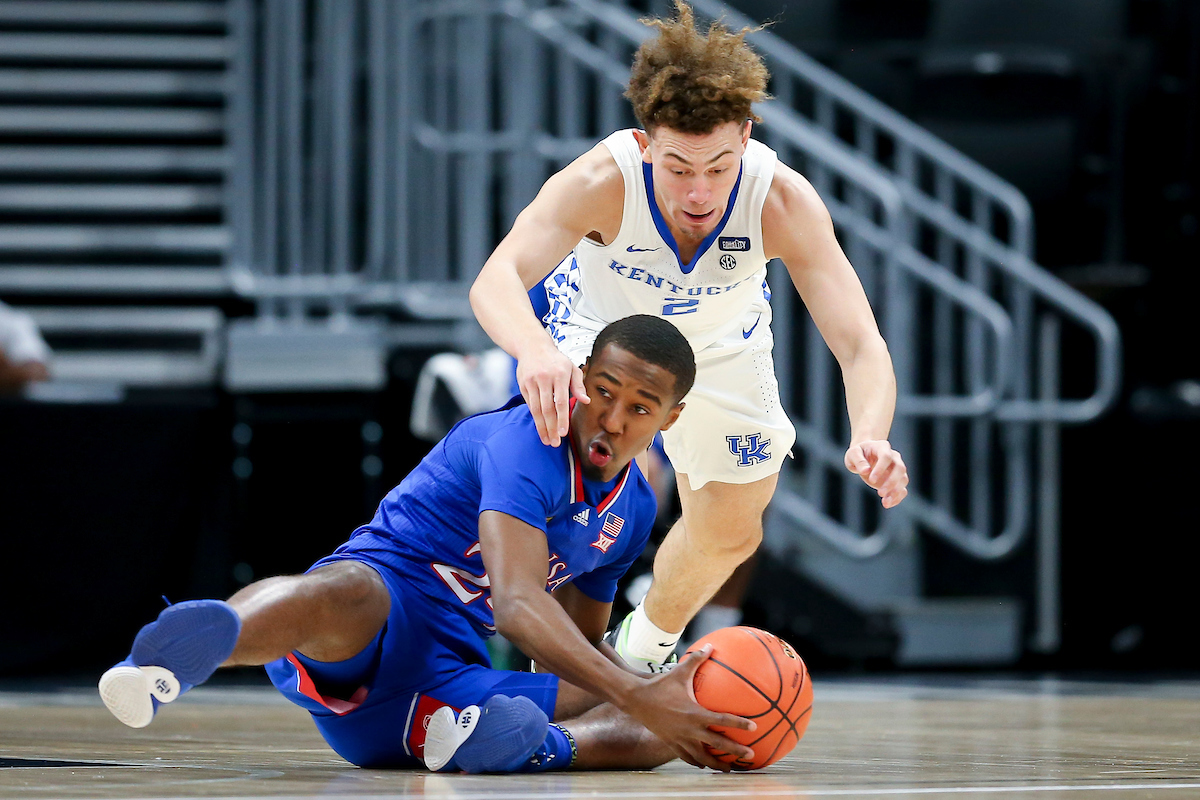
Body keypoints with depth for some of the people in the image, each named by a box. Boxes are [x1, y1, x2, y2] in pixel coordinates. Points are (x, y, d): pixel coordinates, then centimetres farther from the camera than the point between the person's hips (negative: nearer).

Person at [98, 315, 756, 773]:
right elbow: (516, 603, -25)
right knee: (350, 593, -45)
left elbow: (579, 647, 29)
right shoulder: (525, 441, -11)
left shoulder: (633, 511, 17)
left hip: (454, 674, 8)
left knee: (663, 728, -4)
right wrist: (635, 696, -34)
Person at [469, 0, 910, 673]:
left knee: (731, 532, 10)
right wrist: (536, 352, -77)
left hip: (723, 341, 2)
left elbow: (861, 346, -41)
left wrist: (870, 438, -63)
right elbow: (496, 281, -54)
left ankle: (646, 646, 43)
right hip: (602, 324, -2)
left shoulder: (785, 202, -38)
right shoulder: (603, 182, -42)